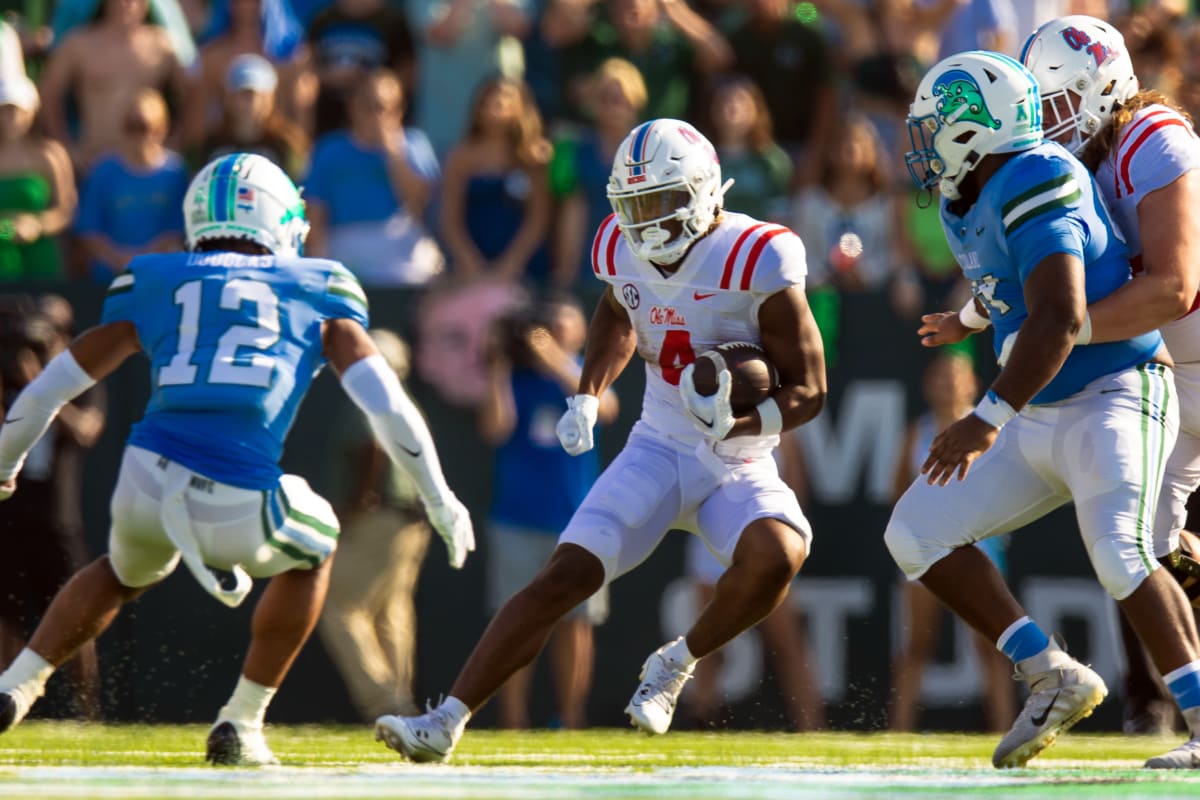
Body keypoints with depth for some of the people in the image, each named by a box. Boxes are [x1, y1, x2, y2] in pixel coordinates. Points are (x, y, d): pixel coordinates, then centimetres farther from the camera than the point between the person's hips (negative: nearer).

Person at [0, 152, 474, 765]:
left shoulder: (156, 285, 18)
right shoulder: (316, 293, 14)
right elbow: (386, 406, 6)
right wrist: (441, 501, 17)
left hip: (147, 484, 2)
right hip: (240, 513, -2)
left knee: (125, 572, 37)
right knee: (311, 552, 32)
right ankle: (241, 724, 27)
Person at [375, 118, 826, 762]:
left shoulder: (757, 261, -21)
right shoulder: (623, 250, -5)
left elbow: (808, 390, -15)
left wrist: (736, 423, -33)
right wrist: (587, 397, 9)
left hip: (739, 467, -3)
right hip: (658, 449, 3)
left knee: (776, 555, -33)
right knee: (562, 580, -13)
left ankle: (676, 664, -7)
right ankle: (446, 721, -10)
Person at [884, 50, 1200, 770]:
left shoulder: (1034, 185, -21)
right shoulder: (965, 209, 9)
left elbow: (1060, 319, -30)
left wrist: (991, 419, -32)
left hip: (1114, 400, -10)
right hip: (1040, 421, 10)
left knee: (1120, 557, -29)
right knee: (918, 534, 5)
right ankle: (1055, 679, 5)